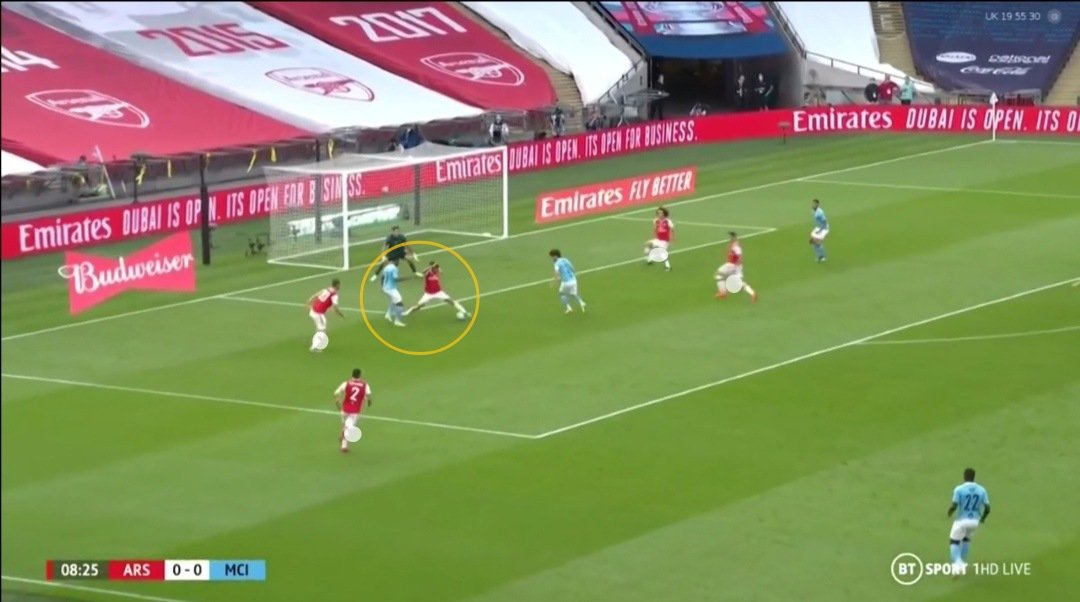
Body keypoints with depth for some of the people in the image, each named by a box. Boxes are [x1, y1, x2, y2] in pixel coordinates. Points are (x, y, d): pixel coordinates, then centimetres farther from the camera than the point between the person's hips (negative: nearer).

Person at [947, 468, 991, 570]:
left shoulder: (959, 489, -13)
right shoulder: (981, 490, -2)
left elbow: (954, 506, -18)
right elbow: (987, 508, -3)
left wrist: (949, 512, 5)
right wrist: (983, 518, 16)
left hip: (962, 520, -4)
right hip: (975, 521, 4)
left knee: (954, 542, 10)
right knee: (966, 539, 29)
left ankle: (957, 562, -13)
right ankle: (963, 562, 31)